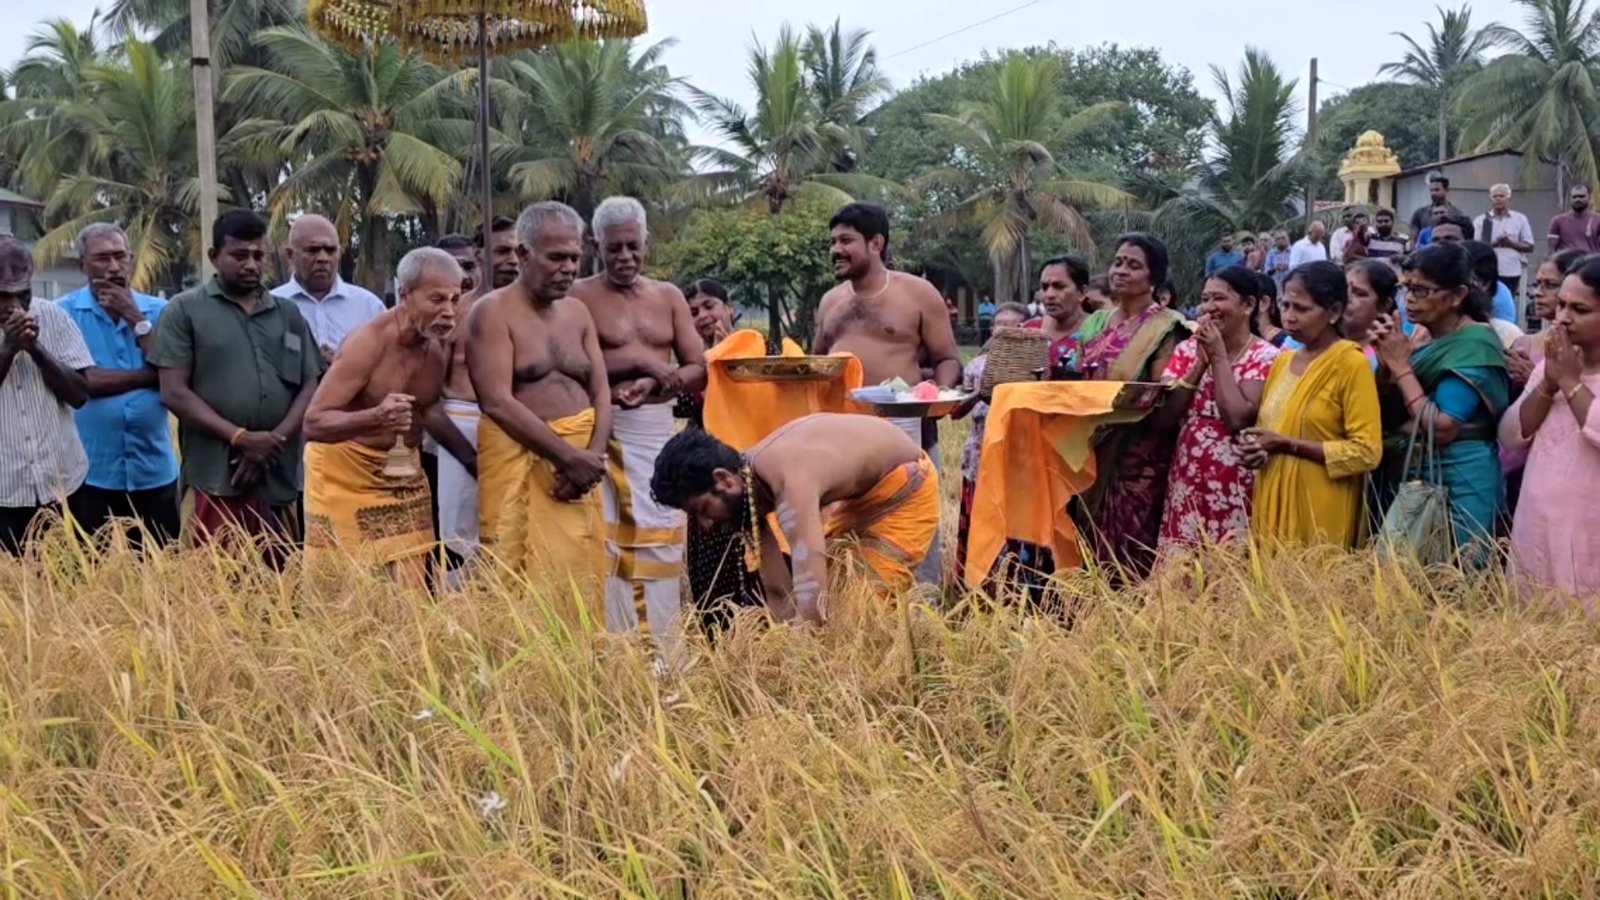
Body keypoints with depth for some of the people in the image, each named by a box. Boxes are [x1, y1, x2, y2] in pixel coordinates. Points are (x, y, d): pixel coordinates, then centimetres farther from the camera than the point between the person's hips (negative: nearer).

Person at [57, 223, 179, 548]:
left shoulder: (159, 311, 6)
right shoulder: (64, 312, -2)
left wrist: (137, 320, -9)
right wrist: (149, 375, -13)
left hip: (154, 471, 2)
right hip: (92, 473, -2)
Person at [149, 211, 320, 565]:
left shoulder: (289, 315, 16)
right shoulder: (185, 310, 3)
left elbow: (310, 387, 10)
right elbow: (174, 393, -4)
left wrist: (274, 441, -6)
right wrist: (240, 438, -12)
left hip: (278, 481, 4)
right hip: (214, 481, -4)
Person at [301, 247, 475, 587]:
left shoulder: (440, 344, -1)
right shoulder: (368, 343, -22)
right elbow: (313, 423, -27)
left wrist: (473, 459, 14)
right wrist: (375, 417, -43)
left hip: (403, 472, 6)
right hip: (346, 474, -6)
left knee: (411, 589, 2)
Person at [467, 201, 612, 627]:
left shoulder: (577, 311, 14)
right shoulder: (493, 312, -6)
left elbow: (601, 391, 10)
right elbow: (497, 403, -16)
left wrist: (593, 455, -8)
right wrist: (569, 455, -17)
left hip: (582, 460, 6)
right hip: (521, 459, -6)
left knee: (581, 580, 6)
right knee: (527, 581, -7)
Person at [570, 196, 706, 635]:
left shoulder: (669, 296, 13)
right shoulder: (579, 296, 0)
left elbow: (699, 370, 8)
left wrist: (655, 383, -11)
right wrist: (636, 360, -16)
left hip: (659, 430, 4)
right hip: (605, 431, -4)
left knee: (659, 538, 6)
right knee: (609, 541, -5)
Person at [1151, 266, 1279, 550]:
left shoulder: (1265, 357, -4)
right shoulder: (1187, 350, 9)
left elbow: (1238, 419, -18)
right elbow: (1162, 417, -1)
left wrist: (1219, 357, -10)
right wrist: (1201, 361, -6)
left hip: (1234, 490, -4)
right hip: (1187, 484, 4)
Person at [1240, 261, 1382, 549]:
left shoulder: (1351, 363, -9)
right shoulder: (1282, 361, 13)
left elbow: (1366, 452, -15)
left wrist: (1287, 445, -16)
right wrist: (1253, 447, 1)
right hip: (1273, 507, 6)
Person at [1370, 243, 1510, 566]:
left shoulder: (1475, 343, -14)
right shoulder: (1422, 337, 8)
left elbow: (1441, 429, -22)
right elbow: (1387, 418, 11)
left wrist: (1400, 365, -17)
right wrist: (1386, 365, -6)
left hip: (1455, 484, -7)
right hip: (1404, 476, 7)